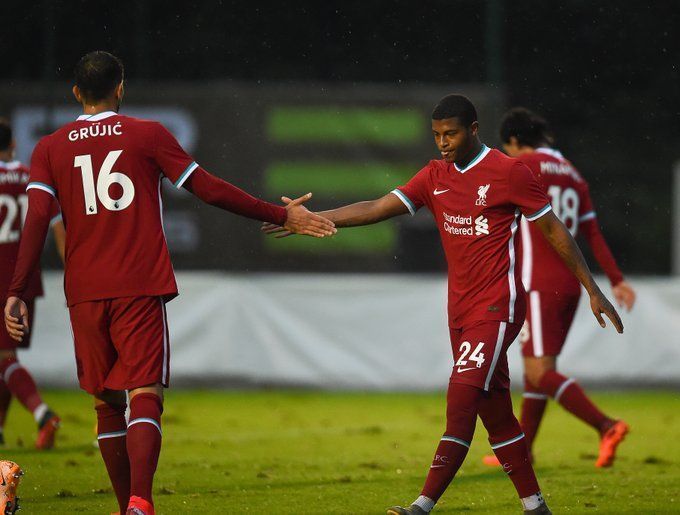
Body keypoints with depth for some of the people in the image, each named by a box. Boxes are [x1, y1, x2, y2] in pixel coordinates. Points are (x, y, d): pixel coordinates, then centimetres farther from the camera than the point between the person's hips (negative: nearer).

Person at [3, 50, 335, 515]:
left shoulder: (50, 149, 8)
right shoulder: (149, 135, 3)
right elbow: (209, 189, 1)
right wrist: (282, 216, 7)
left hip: (85, 293, 3)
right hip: (141, 286, -2)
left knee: (107, 403, 15)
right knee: (146, 396, -8)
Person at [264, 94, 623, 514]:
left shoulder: (509, 172, -7)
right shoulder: (436, 176, 10)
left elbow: (553, 229, -2)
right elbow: (378, 208, 5)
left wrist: (593, 291, -1)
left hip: (497, 308, -7)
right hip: (460, 310, 7)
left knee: (461, 403, -15)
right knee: (495, 413, 9)